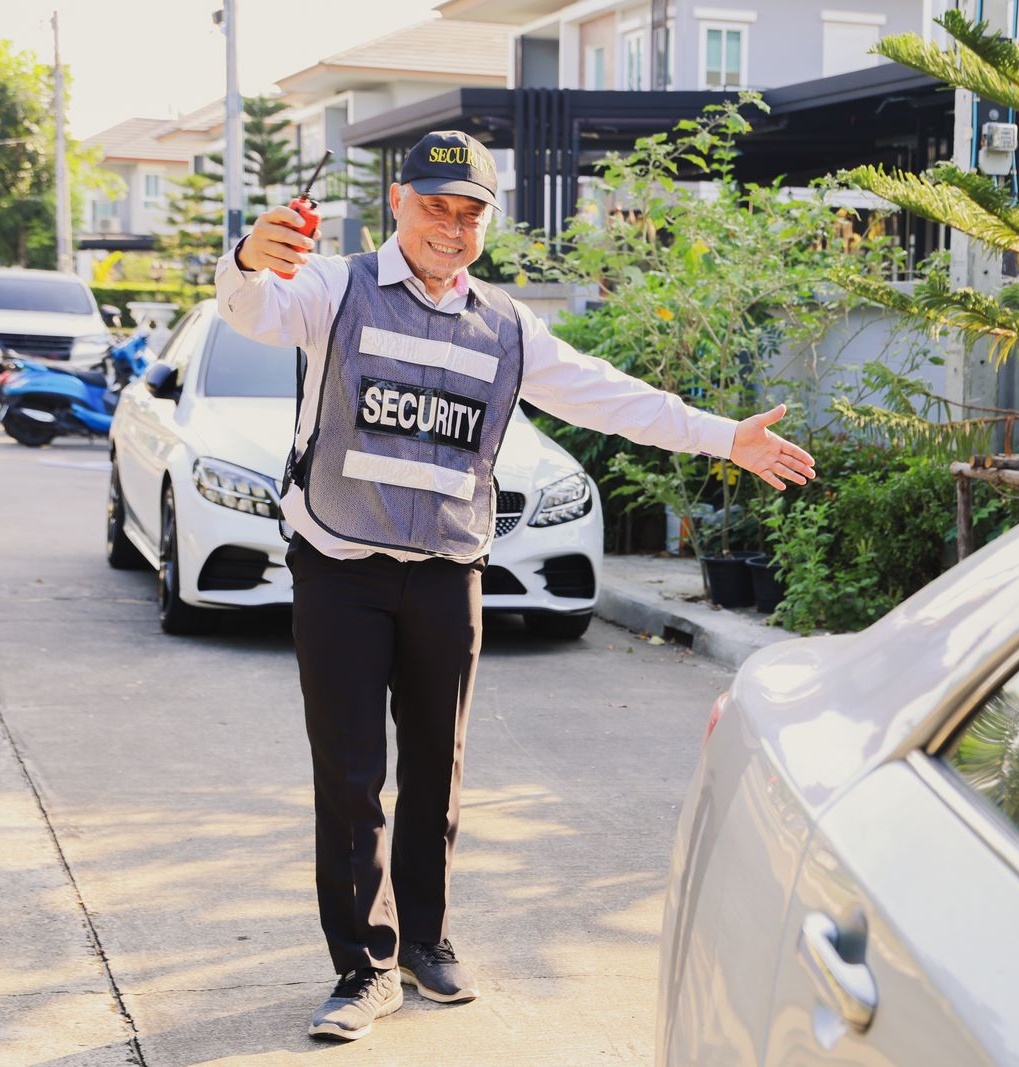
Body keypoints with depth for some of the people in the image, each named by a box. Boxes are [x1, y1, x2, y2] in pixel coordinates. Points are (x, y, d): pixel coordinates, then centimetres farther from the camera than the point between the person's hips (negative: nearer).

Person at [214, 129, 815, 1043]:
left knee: (436, 770, 11)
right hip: (340, 567, -3)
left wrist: (725, 437, 6)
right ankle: (366, 965, 8)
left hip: (446, 577, 4)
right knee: (349, 776, -2)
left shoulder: (506, 328, 11)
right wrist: (252, 263, -47)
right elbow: (256, 312, -21)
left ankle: (426, 937, 27)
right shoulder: (339, 290, -2)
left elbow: (604, 395, 11)